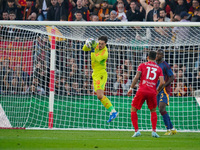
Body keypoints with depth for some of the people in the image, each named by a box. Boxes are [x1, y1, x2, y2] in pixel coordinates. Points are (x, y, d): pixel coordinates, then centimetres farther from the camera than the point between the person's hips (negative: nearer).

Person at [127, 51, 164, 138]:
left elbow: (137, 77, -5)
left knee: (133, 110, 12)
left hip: (142, 90, -2)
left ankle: (136, 131, -1)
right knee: (153, 111, 22)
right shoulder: (158, 69, 13)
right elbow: (162, 82, 2)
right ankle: (154, 131, 8)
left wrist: (131, 88, -2)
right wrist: (157, 90, 19)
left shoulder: (142, 65, 8)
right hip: (152, 92, 2)